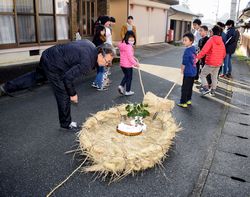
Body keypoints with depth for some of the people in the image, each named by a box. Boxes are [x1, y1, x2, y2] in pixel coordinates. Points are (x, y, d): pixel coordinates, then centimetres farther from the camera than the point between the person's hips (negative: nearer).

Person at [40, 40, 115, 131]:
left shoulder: (92, 46, -3)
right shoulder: (87, 62, -30)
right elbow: (68, 77, -28)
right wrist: (73, 94, -12)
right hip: (51, 63, -10)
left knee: (64, 93, 13)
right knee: (64, 94, -3)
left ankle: (66, 121, 24)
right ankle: (66, 124, 13)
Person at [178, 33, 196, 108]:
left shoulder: (187, 51, -19)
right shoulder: (193, 49, 6)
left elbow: (184, 63, -17)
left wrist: (182, 70, -4)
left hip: (188, 73, -8)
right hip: (193, 72, 8)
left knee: (185, 88, 1)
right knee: (190, 87, 18)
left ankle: (183, 102, 7)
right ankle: (188, 100, 30)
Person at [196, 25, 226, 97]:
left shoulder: (211, 40, -12)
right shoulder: (221, 42, 8)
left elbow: (204, 50, -25)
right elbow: (224, 53, 17)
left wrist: (197, 57, -30)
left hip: (210, 63, -7)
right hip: (218, 63, 7)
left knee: (202, 75, 6)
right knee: (214, 77, 19)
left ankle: (206, 88, -9)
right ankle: (213, 91, 25)